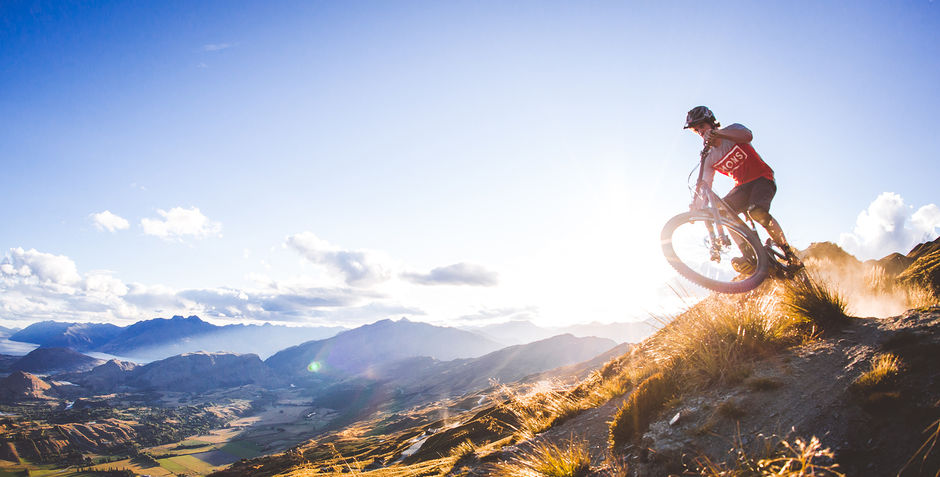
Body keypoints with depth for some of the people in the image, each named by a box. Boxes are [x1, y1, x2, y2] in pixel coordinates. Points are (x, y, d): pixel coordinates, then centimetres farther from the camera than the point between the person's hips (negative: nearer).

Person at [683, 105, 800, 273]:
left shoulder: (733, 130, -9)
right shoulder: (709, 158, 2)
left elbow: (747, 135, -35)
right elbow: (705, 186, -8)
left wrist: (717, 133, -51)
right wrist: (697, 206, -27)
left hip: (762, 179, -5)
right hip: (743, 186, 6)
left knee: (757, 212, -34)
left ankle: (788, 251, -13)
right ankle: (750, 257, -22)